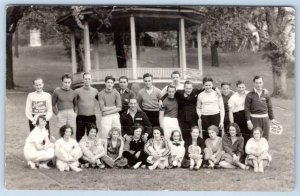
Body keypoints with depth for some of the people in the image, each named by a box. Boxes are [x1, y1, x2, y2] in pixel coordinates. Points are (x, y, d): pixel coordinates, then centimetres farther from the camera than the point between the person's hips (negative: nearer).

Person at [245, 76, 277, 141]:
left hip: (265, 118, 3)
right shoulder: (250, 95, -4)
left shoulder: (266, 95, 6)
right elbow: (247, 109, -5)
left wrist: (272, 118, 12)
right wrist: (248, 121, -10)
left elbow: (270, 107, 13)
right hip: (255, 118, -3)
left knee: (265, 137, 8)